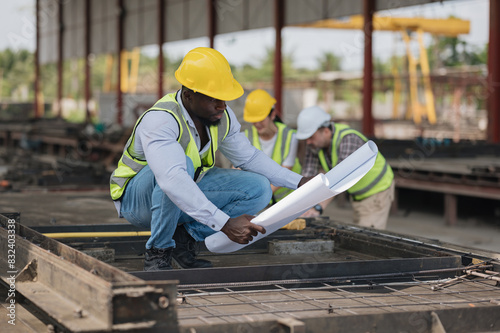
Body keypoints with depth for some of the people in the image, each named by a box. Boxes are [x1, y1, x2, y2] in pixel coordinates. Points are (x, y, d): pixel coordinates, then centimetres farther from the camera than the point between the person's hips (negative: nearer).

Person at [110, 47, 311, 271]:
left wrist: (299, 183, -3)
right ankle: (157, 252, -20)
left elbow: (248, 157, 7)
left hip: (188, 193, 7)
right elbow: (173, 180, -47)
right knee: (183, 164, -38)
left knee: (259, 189, -8)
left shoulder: (221, 116, -8)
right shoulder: (159, 120, -33)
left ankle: (185, 236, -2)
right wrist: (225, 224, -53)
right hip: (137, 198, -7)